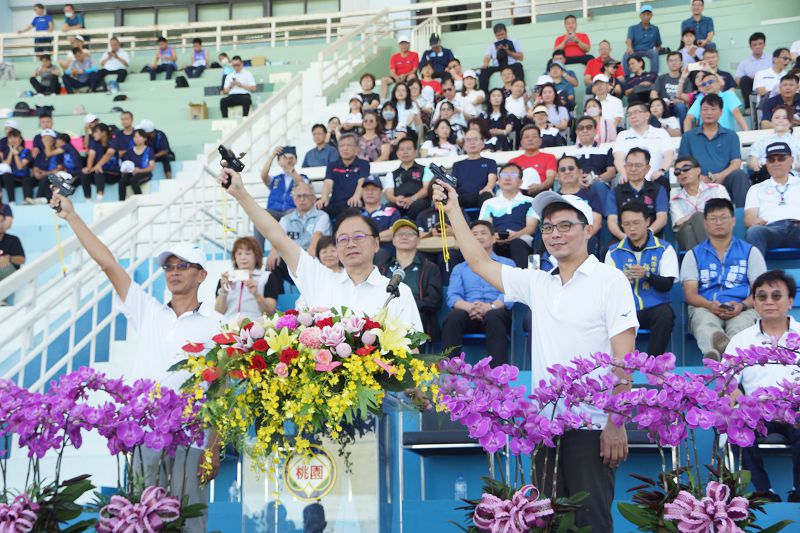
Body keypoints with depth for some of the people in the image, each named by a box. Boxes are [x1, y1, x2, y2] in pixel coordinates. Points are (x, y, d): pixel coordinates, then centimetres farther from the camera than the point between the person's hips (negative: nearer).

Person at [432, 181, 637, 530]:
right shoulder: (537, 283, 13)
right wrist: (453, 210, 16)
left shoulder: (610, 281, -3)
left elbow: (623, 358, -9)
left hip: (591, 428, -6)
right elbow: (480, 262, 19)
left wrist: (616, 423, -15)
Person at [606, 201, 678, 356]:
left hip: (654, 307, -1)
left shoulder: (664, 249, 6)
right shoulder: (613, 252, 12)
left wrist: (646, 274, -21)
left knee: (665, 315, -35)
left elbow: (667, 284, -2)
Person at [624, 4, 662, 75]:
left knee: (654, 52, -31)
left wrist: (656, 51, -3)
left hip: (649, 52, 1)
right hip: (635, 52, -1)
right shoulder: (633, 28, 6)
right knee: (626, 55, -32)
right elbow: (629, 40, -13)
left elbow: (658, 45, 19)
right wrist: (629, 47, -36)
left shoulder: (655, 29, 12)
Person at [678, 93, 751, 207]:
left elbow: (736, 163, 8)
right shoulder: (688, 137, 21)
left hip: (724, 179, 1)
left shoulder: (731, 136, 22)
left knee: (739, 175, -33)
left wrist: (721, 175, -15)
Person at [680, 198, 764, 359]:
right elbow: (690, 293, 9)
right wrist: (709, 305, -14)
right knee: (706, 324, -39)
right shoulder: (693, 255, 20)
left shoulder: (750, 252, 19)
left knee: (740, 327, -38)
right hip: (704, 308, 0)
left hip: (742, 309, 0)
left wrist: (742, 306, -13)